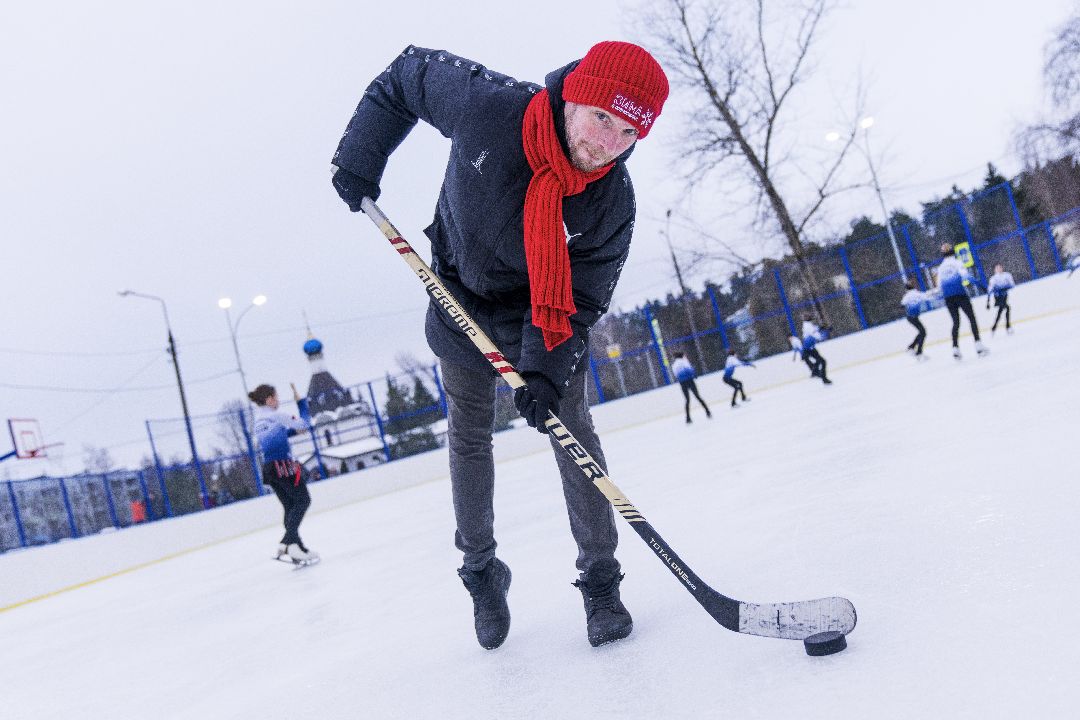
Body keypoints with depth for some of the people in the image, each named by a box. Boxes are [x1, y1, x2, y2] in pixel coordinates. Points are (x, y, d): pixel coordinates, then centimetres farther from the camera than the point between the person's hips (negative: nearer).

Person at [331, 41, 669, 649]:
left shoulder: (613, 202, -29)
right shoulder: (486, 105, -33)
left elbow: (580, 299, -20)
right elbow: (408, 71, -13)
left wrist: (545, 369, -33)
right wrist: (360, 160, -12)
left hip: (549, 313, 0)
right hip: (464, 302, 1)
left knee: (573, 433, -5)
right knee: (470, 440, 8)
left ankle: (600, 582, 7)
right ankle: (481, 574, 24)